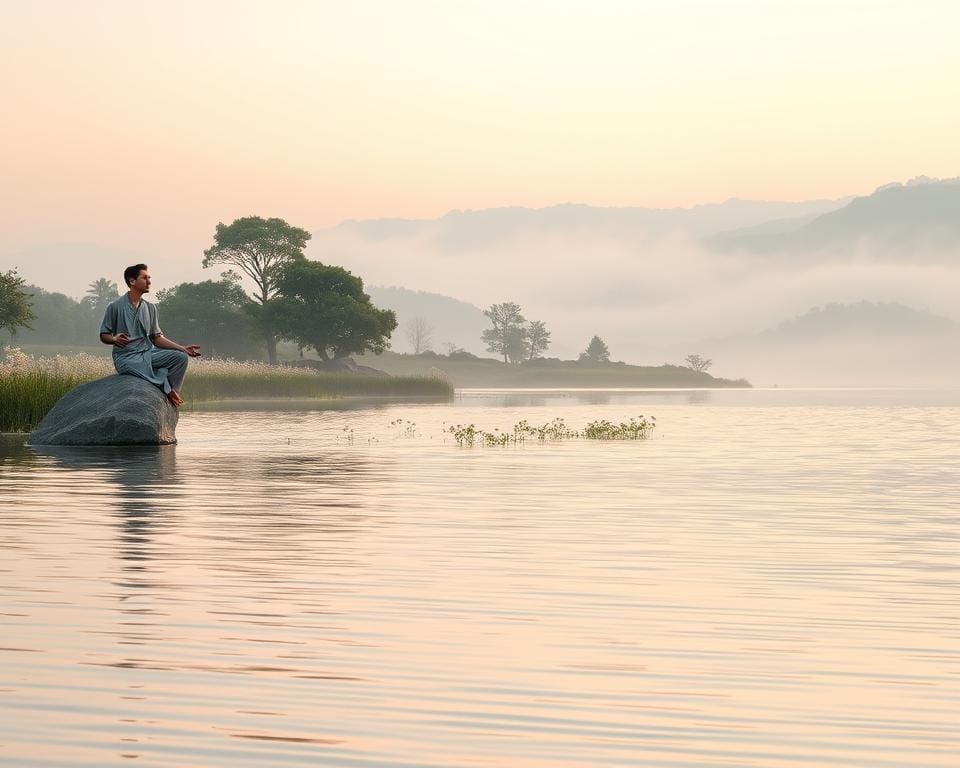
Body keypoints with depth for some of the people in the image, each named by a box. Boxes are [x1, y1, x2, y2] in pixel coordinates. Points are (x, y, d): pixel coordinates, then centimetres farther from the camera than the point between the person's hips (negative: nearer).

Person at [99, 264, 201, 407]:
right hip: (126, 357, -6)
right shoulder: (115, 307, -3)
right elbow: (104, 336, 2)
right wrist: (114, 339, -23)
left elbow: (157, 338, 13)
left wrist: (183, 348, 2)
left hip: (148, 353, 6)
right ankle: (168, 391, -6)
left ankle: (171, 393, -14)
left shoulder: (150, 308, 13)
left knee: (181, 357, -17)